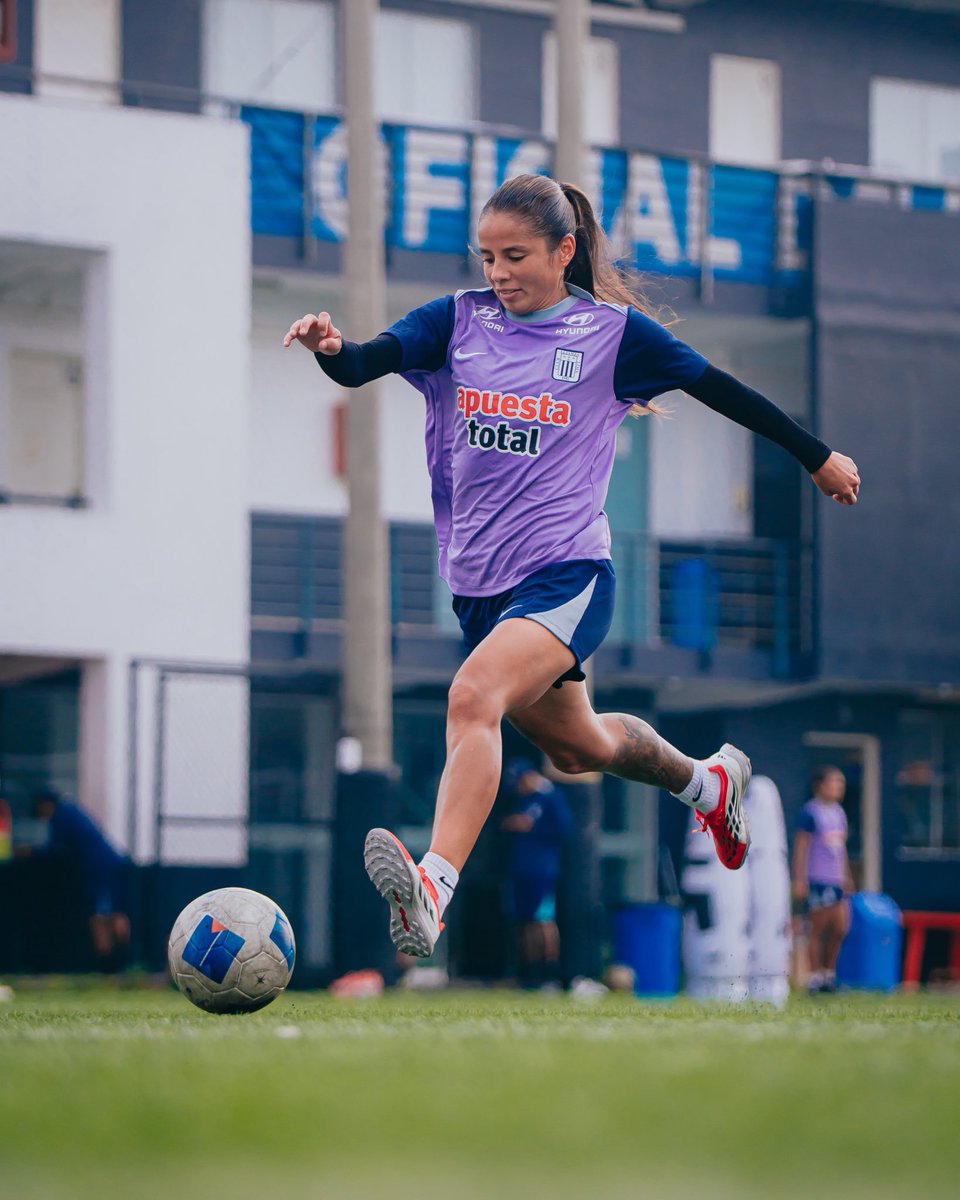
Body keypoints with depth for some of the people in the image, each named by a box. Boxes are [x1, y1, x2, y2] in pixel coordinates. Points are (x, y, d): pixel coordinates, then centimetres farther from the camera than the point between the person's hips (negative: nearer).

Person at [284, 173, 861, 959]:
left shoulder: (614, 332, -2)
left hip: (566, 575, -5)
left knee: (473, 696, -31)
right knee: (576, 748, 23)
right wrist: (331, 347, -34)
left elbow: (720, 390, 9)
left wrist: (818, 458, 17)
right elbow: (363, 365, -10)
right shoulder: (458, 321, 5)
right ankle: (707, 782, 53)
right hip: (479, 583, 6)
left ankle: (432, 890, -45)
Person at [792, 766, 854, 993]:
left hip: (835, 880, 7)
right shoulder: (810, 812, -9)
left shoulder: (838, 812, 14)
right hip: (816, 881, -7)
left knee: (840, 928, 6)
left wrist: (846, 877, 23)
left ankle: (829, 972, 18)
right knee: (817, 929, -2)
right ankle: (815, 976, 4)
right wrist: (799, 880, -13)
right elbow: (800, 847, -10)